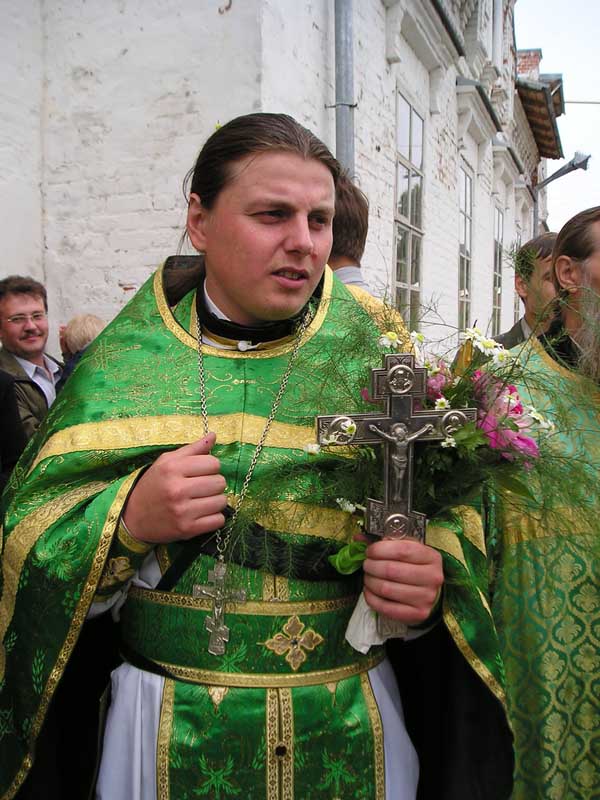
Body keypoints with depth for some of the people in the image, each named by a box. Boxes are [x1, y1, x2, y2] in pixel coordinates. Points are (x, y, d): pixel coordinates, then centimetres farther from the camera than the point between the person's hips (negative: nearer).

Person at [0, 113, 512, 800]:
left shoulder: (374, 357, -5)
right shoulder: (121, 361, -5)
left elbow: (451, 523, -2)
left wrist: (430, 584, -22)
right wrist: (126, 518, -22)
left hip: (352, 728, 1)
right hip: (164, 731, 0)